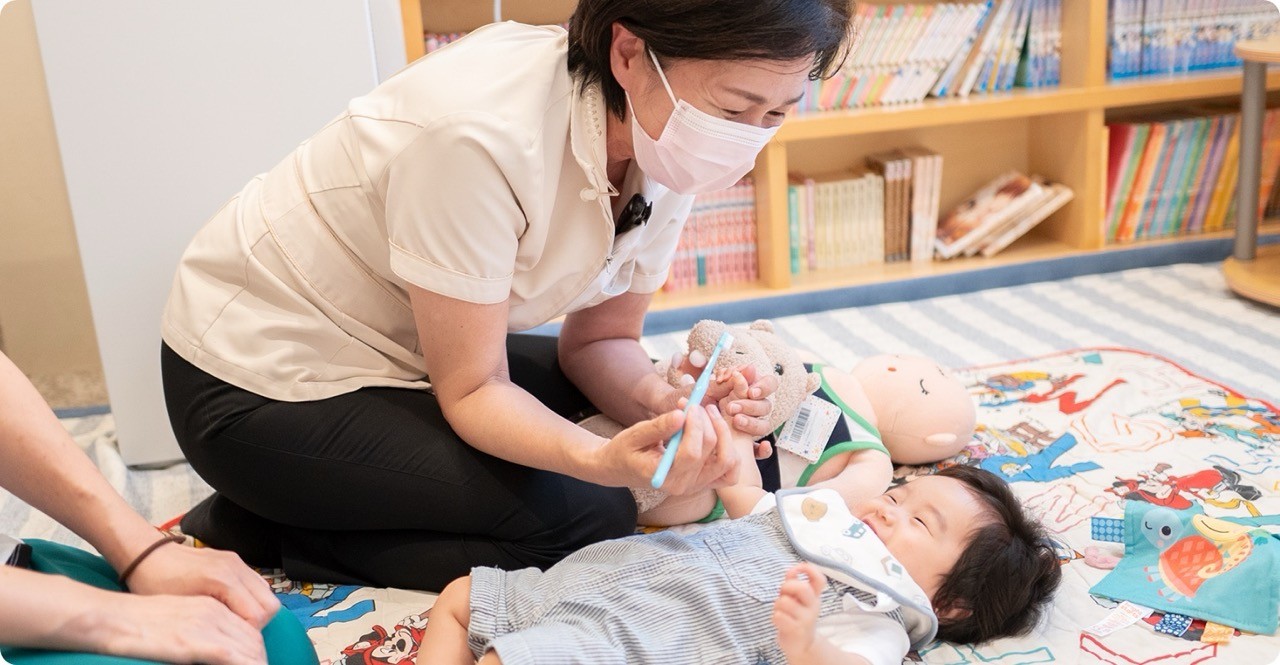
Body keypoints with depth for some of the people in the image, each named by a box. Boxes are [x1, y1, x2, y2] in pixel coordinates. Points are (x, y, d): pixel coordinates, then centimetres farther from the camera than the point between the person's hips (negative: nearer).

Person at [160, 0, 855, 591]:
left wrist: (662, 403, -24)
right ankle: (268, 531, -1)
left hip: (406, 355, 8)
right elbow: (472, 389, -24)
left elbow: (600, 340, -2)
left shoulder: (667, 141, -10)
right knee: (591, 520, -14)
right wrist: (605, 459, -42)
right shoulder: (487, 134, -34)